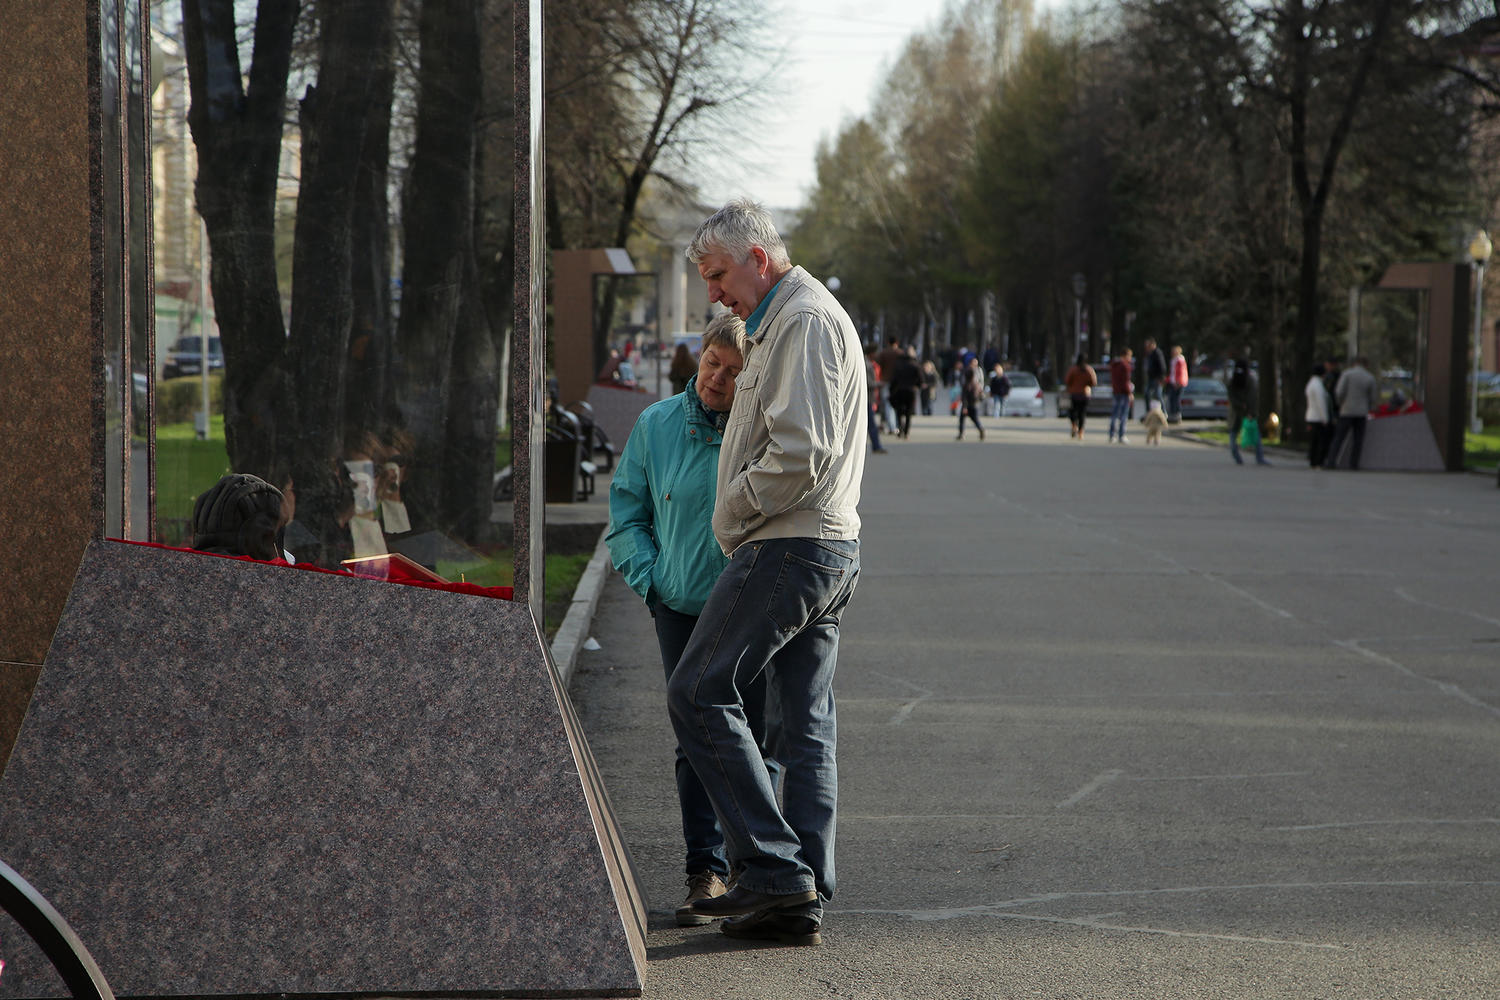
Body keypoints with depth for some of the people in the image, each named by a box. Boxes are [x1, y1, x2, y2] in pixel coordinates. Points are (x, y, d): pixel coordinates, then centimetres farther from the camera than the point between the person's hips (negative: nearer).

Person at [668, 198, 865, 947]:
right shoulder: (788, 321, 23)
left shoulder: (805, 320, -11)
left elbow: (800, 451, -22)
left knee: (700, 693, -8)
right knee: (805, 724, 6)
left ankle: (773, 865, -11)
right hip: (830, 549, 11)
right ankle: (801, 900, 6)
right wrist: (742, 523, 15)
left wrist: (732, 516, -10)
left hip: (788, 548, -11)